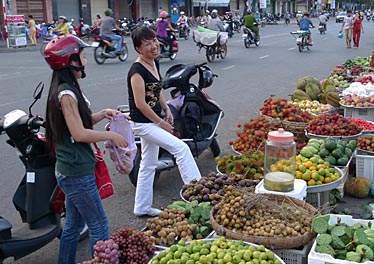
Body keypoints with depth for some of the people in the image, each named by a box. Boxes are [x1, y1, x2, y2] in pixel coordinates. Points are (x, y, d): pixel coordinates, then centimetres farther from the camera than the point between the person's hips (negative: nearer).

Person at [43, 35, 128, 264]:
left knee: (74, 224, 20)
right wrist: (111, 136, -12)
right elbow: (79, 133, -22)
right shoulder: (66, 93, -20)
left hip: (71, 170, 10)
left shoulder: (66, 89, 10)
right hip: (78, 174, -10)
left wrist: (101, 115, 6)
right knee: (99, 227, 0)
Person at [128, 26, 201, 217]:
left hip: (153, 121, 9)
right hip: (142, 123, -9)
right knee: (181, 147, -17)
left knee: (149, 165, 15)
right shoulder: (137, 70, -20)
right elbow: (140, 104, -22)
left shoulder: (154, 63, 6)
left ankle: (142, 208, 26)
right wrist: (161, 123, -16)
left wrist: (167, 110, 7)